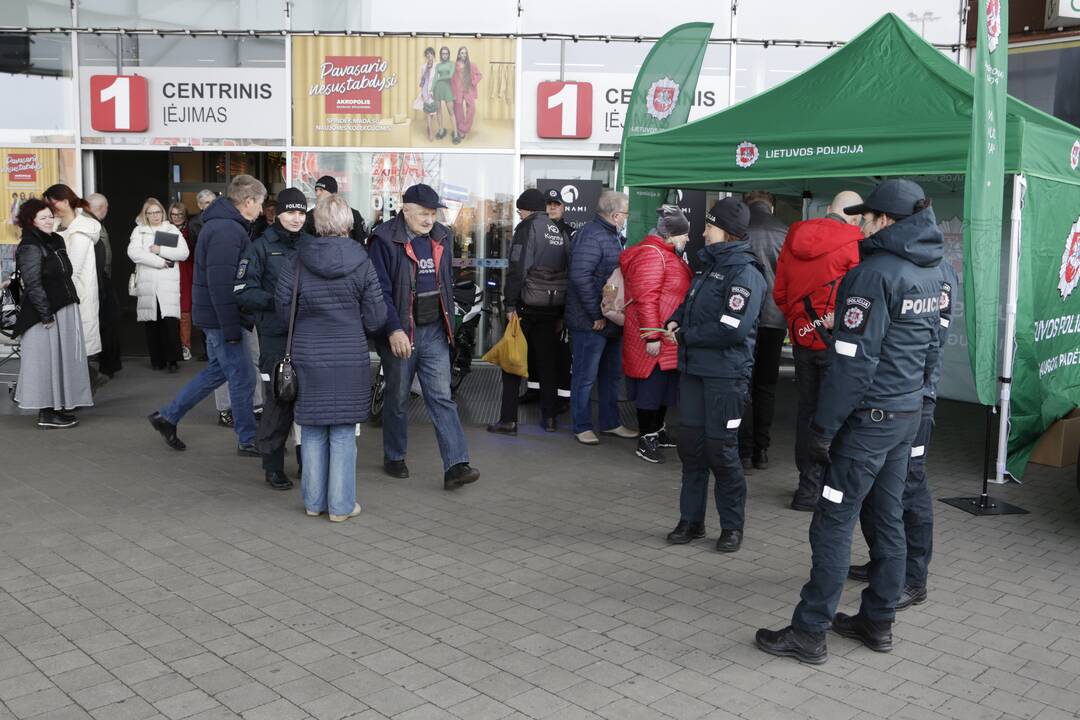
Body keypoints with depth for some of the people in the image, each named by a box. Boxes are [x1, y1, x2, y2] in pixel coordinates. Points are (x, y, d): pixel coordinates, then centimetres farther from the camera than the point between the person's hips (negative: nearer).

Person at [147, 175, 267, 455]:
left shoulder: (223, 225, 14)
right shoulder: (226, 230, -20)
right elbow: (221, 283, -26)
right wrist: (231, 328, -24)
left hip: (215, 316, 11)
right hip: (221, 317, -11)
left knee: (218, 369, 20)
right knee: (243, 377, -1)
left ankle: (167, 416, 27)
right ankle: (248, 441, 10)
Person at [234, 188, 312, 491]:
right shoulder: (261, 247, 0)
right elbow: (243, 292, -5)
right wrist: (276, 300, -18)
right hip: (276, 336, -4)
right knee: (278, 399, -3)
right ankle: (273, 466, 11)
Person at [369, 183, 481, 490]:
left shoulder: (441, 238, 8)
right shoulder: (385, 240, -11)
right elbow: (381, 290, -15)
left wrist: (448, 321, 14)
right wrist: (393, 330, -22)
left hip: (434, 332, 4)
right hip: (400, 334, -4)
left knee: (442, 398, -2)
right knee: (397, 399, 10)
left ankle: (456, 466, -5)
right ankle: (393, 458, 28)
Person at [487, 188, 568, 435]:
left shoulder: (527, 227, -8)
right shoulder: (559, 231, 12)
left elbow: (518, 268, -17)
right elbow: (566, 271, 13)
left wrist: (511, 305, -14)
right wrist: (561, 312, 15)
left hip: (528, 305, -6)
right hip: (553, 307, 6)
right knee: (548, 363, 12)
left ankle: (509, 421, 0)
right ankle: (550, 418, 17)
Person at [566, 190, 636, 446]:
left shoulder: (613, 236, 15)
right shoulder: (591, 236, -18)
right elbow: (580, 276, -26)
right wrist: (596, 314, -22)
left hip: (612, 320, 10)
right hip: (591, 323, -10)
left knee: (612, 375, 18)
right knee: (586, 377, 1)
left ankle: (610, 423, 30)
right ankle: (582, 427, 12)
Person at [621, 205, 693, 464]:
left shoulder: (669, 255, 18)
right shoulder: (651, 255, -17)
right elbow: (646, 299, -23)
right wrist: (651, 336, -25)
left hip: (670, 339, 10)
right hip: (653, 339, -10)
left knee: (666, 383, 19)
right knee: (651, 385, -2)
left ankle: (658, 430, 33)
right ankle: (646, 440, 9)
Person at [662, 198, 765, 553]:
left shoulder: (745, 273, -14)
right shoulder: (711, 265, 14)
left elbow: (733, 329, -23)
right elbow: (691, 302, 26)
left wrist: (686, 336, -13)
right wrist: (675, 321, 4)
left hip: (726, 375, -8)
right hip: (694, 369, 8)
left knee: (721, 449, -1)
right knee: (691, 445, 10)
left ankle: (732, 526, 15)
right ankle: (691, 520, 22)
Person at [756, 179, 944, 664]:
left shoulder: (874, 273, -18)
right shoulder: (930, 274, 10)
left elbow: (854, 361, -21)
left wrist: (824, 426, -17)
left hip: (869, 419, -9)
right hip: (909, 414, 9)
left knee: (833, 523, -3)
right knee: (888, 519, 15)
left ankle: (809, 632, 4)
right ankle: (878, 622, 26)